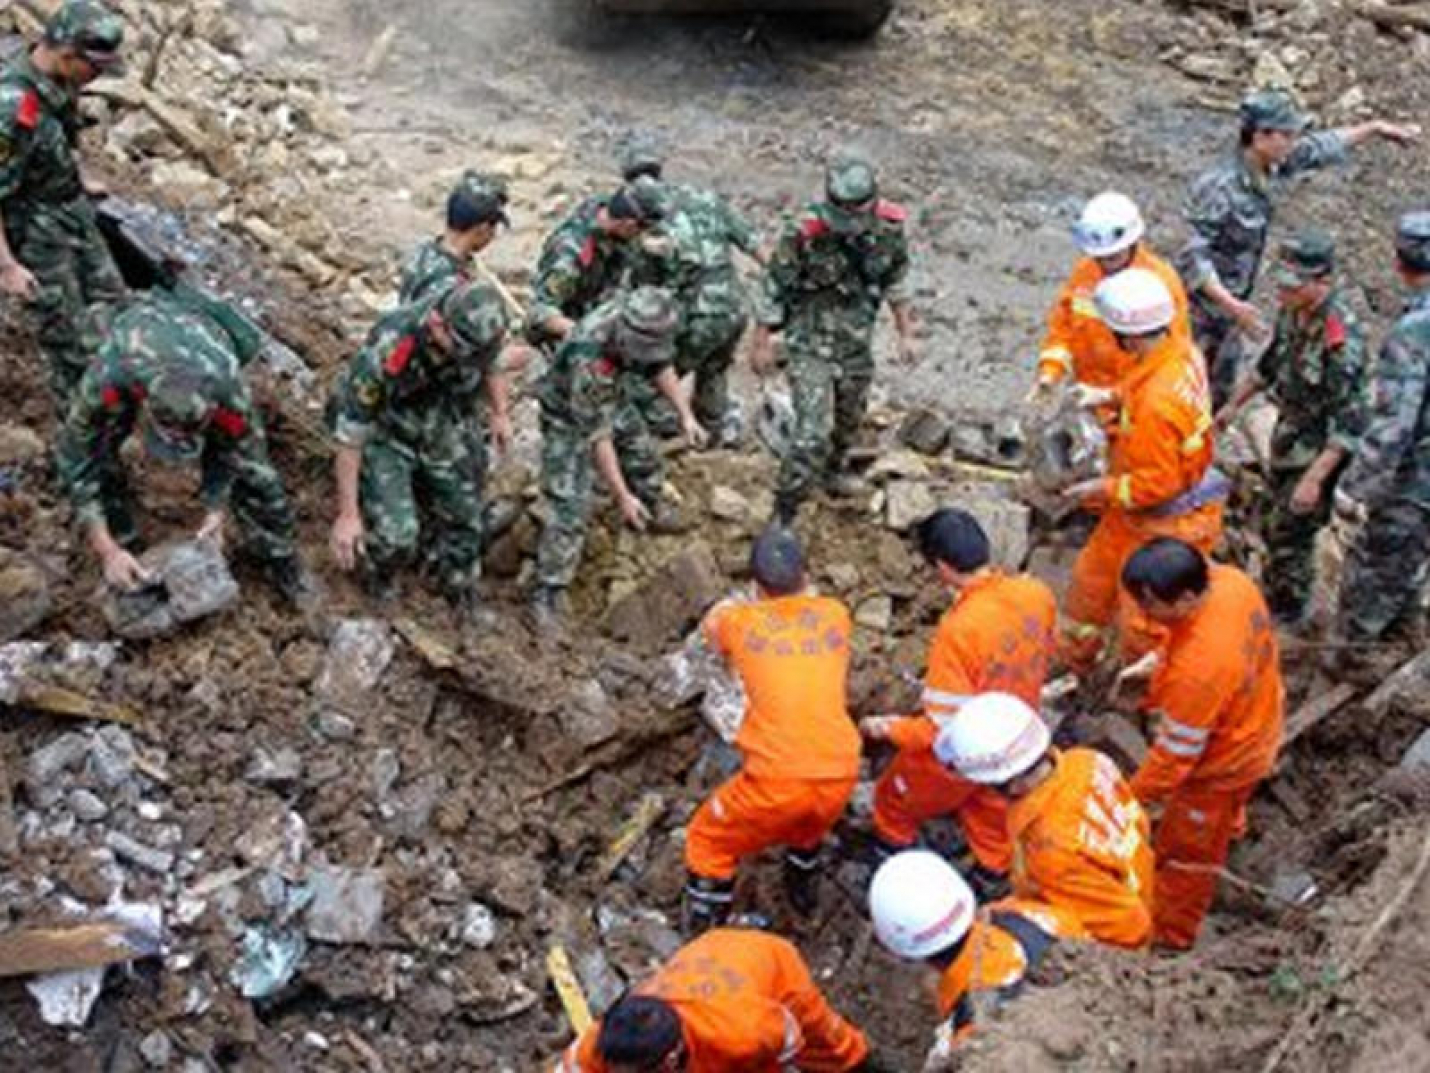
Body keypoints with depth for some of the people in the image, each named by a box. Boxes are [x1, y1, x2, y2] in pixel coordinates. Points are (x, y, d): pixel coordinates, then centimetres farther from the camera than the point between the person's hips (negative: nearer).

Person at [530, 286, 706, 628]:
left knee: (643, 454, 26)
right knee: (569, 507, -11)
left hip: (610, 398, 7)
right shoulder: (588, 362, -44)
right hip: (569, 417, -7)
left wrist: (686, 415, -5)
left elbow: (659, 365, -3)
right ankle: (548, 592, -2)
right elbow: (597, 436, -36)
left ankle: (650, 508, 57)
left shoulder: (642, 322, -25)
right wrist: (622, 497, -32)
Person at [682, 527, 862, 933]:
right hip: (840, 775, 4)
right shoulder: (835, 615, 6)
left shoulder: (740, 621, 2)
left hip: (777, 779, -3)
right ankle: (804, 891, 56)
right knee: (809, 823, 38)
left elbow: (709, 626, 27)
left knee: (709, 841, 21)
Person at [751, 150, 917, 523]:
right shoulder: (804, 234, -28)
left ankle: (832, 471, 53)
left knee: (849, 417, 25)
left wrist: (906, 333, 9)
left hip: (857, 341, 6)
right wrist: (762, 342, -7)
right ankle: (783, 514, -3)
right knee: (813, 432, -14)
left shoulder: (888, 226, -13)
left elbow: (896, 279, 5)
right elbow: (773, 288, -15)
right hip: (811, 344, -5)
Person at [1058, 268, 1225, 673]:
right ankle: (1073, 662, 47)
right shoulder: (1181, 351, -11)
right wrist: (1109, 396, 3)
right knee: (1092, 578, 26)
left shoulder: (1156, 405, -38)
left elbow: (1157, 484, -29)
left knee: (1144, 626, 10)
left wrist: (1103, 490, -15)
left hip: (1166, 524, -10)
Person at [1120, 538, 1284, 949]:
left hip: (1222, 765, -7)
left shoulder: (1198, 670, -46)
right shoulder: (1229, 579, -25)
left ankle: (1168, 937, 43)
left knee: (1187, 852, 19)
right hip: (1256, 725, 7)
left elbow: (1176, 751, -30)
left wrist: (1136, 799, -16)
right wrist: (1155, 668, 5)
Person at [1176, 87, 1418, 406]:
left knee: (1221, 387, 24)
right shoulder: (1218, 187, -32)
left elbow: (1321, 147, 13)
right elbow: (1192, 256, -32)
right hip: (1199, 303, -9)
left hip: (1230, 300, 9)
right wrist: (1232, 306, -40)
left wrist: (1375, 127, 19)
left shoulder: (1273, 166, -7)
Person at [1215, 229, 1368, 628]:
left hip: (1318, 448, -8)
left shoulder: (1341, 339, -33)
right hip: (1288, 433, 8)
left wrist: (1314, 479, -32)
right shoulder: (1293, 310, -8)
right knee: (1275, 524, 23)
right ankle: (1274, 595, 44)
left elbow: (1350, 423, -30)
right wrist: (1234, 404, 21)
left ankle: (1286, 614, 25)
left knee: (1290, 534, 4)